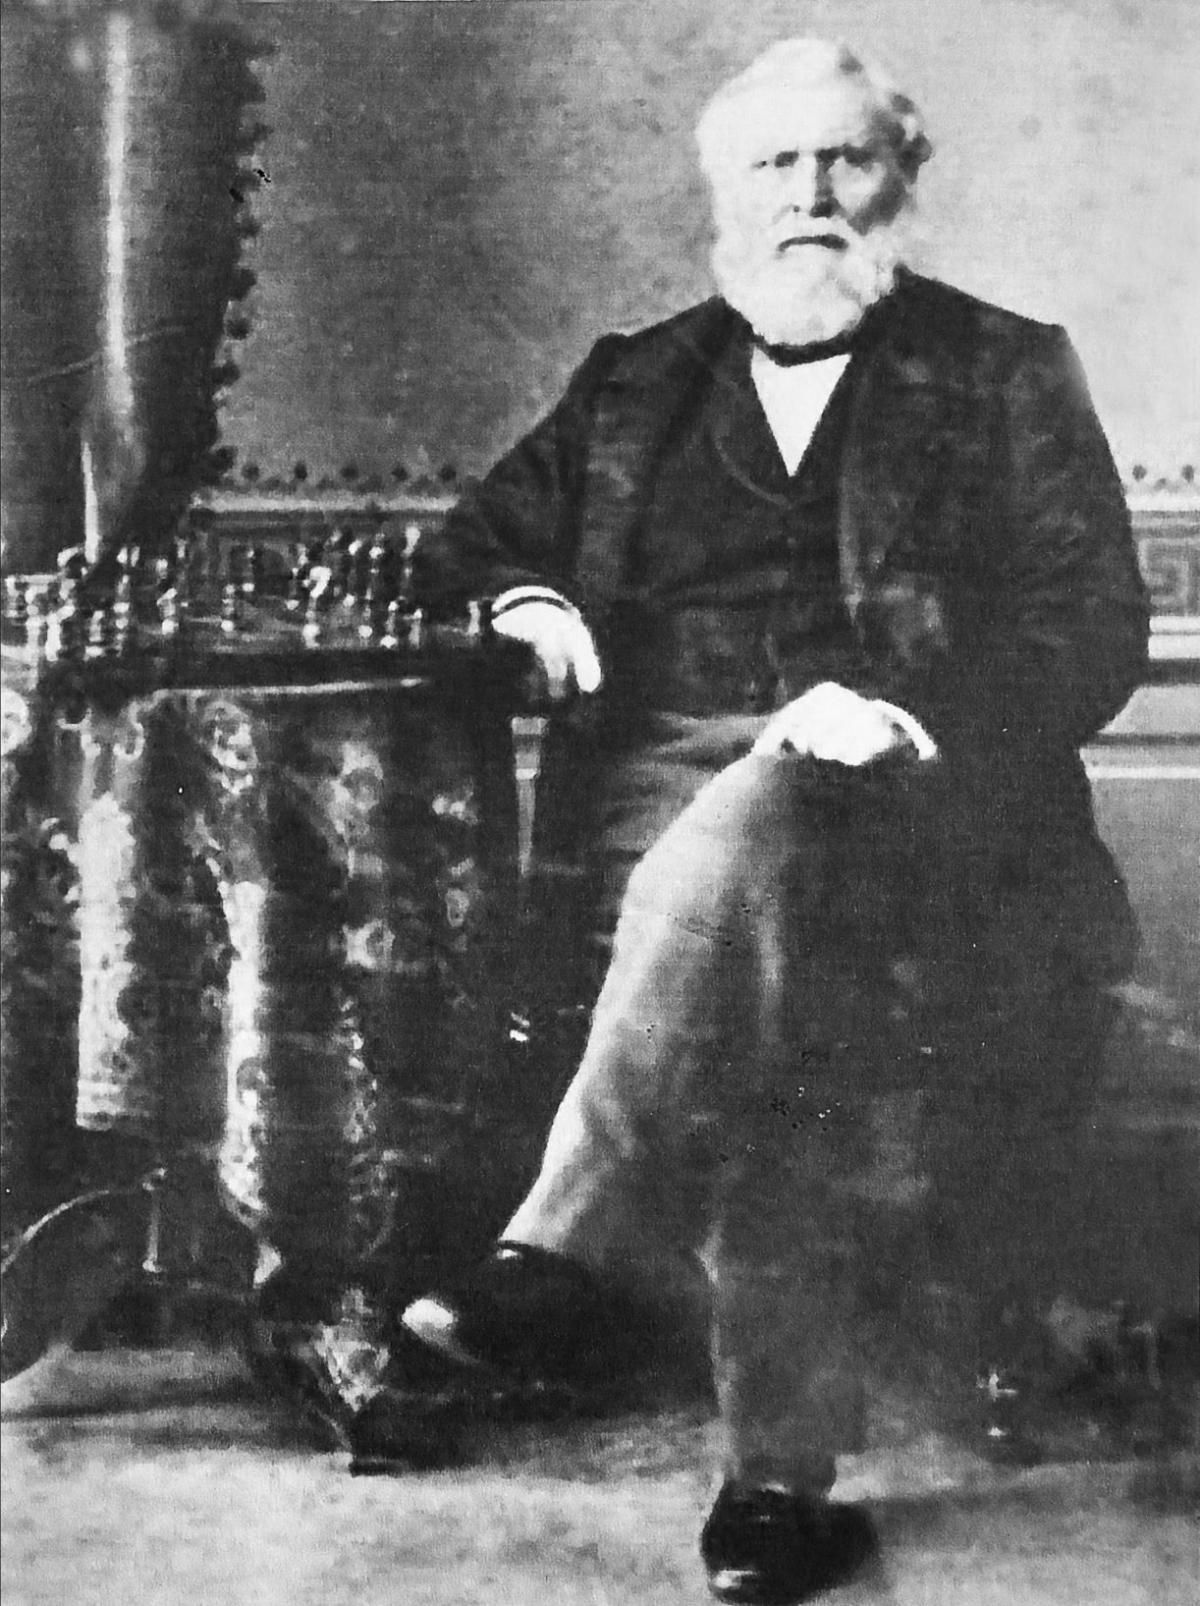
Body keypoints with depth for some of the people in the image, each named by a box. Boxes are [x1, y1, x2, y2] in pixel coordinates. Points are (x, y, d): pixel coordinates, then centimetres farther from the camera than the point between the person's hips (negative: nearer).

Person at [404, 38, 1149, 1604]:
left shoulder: (1005, 373, 13)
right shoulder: (635, 382, 22)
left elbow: (1094, 627, 4)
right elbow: (477, 536, 25)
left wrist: (898, 709, -15)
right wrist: (521, 601, -1)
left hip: (911, 791, -2)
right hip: (660, 769, 2)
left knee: (767, 824, -37)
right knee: (766, 1017, -29)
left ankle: (573, 1250, -42)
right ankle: (779, 1474, -27)